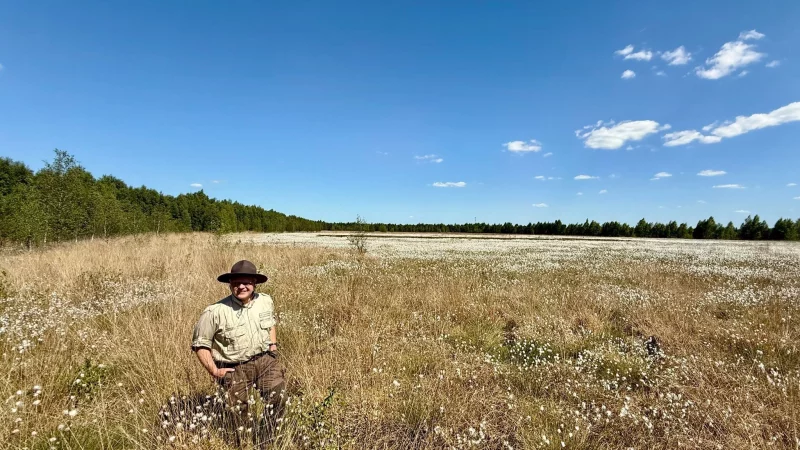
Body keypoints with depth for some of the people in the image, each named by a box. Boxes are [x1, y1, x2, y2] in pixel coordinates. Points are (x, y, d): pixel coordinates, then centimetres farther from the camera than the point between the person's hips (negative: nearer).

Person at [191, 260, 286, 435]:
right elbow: (200, 344, -6)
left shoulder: (266, 301, -3)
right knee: (238, 413, 11)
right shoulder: (215, 312, -17)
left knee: (278, 398, -6)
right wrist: (214, 371, -9)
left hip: (265, 360, 3)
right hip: (235, 368, -2)